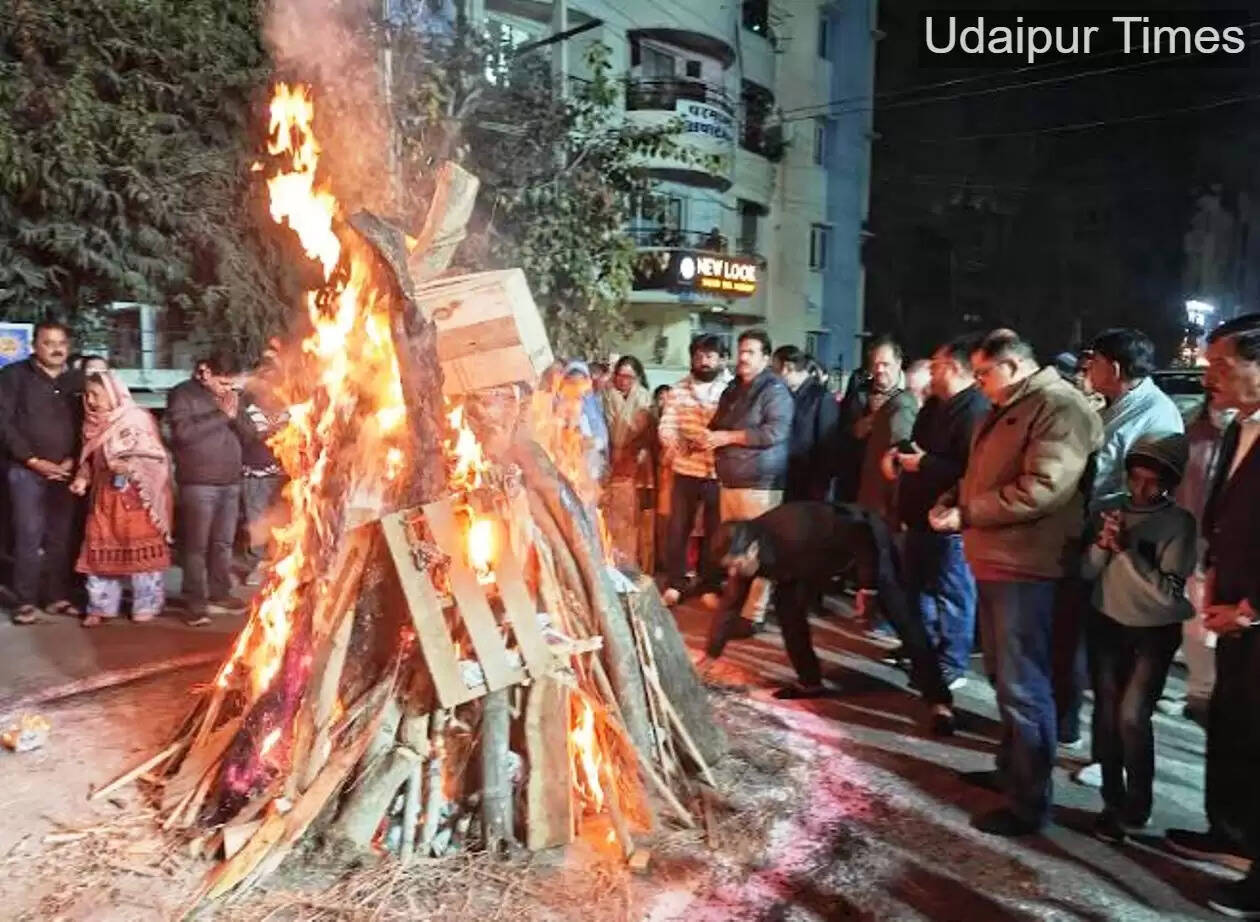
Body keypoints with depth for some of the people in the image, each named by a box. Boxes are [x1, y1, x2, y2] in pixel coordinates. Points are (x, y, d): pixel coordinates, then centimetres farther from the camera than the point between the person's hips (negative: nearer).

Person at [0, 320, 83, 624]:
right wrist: (34, 461, -10)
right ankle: (26, 602, 0)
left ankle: (58, 597, 11)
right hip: (27, 470, -3)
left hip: (65, 471, 3)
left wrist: (72, 460, -3)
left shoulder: (77, 381, 11)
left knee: (61, 537, 4)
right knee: (29, 536, -6)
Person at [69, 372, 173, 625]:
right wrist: (82, 478, -2)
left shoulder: (138, 419, -11)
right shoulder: (93, 424, 9)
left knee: (141, 551, 0)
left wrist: (130, 466, -26)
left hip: (136, 497, -6)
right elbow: (89, 459, 16)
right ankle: (100, 607, 18)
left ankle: (146, 606, 11)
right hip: (104, 497, 6)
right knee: (100, 552, 8)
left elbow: (156, 457, -13)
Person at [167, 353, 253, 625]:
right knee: (197, 545, -3)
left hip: (231, 483, 6)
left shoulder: (231, 396, 15)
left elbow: (249, 433, 11)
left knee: (223, 543, 11)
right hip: (198, 484, -6)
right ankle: (196, 603, 0)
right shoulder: (182, 394, -3)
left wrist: (235, 415, -9)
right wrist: (220, 414, -16)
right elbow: (183, 432, -18)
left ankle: (220, 595, 20)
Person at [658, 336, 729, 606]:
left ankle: (710, 585, 22)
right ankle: (674, 583, 18)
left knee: (714, 531, 8)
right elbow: (666, 425, 2)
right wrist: (674, 443, -17)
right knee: (677, 528, 5)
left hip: (719, 472, -2)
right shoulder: (678, 390, 8)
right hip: (686, 469, 2)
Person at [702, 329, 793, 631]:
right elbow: (717, 425, 28)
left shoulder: (774, 390, -6)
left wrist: (729, 437, -16)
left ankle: (754, 613, 1)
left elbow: (776, 431, -19)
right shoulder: (732, 390, 18)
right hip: (729, 480, 7)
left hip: (760, 482, -7)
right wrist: (709, 436, 3)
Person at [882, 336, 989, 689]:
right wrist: (897, 452, 5)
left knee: (951, 592, 1)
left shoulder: (976, 410, -20)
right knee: (917, 586, 20)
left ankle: (951, 666, 12)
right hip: (922, 513, 11)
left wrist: (924, 464, -22)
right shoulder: (934, 405, 14)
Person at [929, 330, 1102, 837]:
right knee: (1003, 676, 20)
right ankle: (1010, 768, 37)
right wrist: (950, 501, 3)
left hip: (1024, 566, -10)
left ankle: (1029, 803, 10)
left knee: (1022, 686, -2)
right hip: (993, 559, 10)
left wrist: (965, 514, -19)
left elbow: (1042, 489, -25)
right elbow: (980, 476, 24)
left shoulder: (1060, 408, -15)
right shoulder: (1004, 411, 17)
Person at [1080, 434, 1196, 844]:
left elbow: (1169, 594, -20)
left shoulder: (1179, 523, -12)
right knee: (1106, 714, 3)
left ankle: (1137, 807, 10)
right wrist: (1102, 545, -19)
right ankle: (1113, 802, 18)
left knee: (1131, 717, -11)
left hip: (1153, 633, -3)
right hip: (1106, 624, 3)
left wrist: (1127, 550, -26)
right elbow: (1086, 572, -1)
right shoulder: (1109, 509, -2)